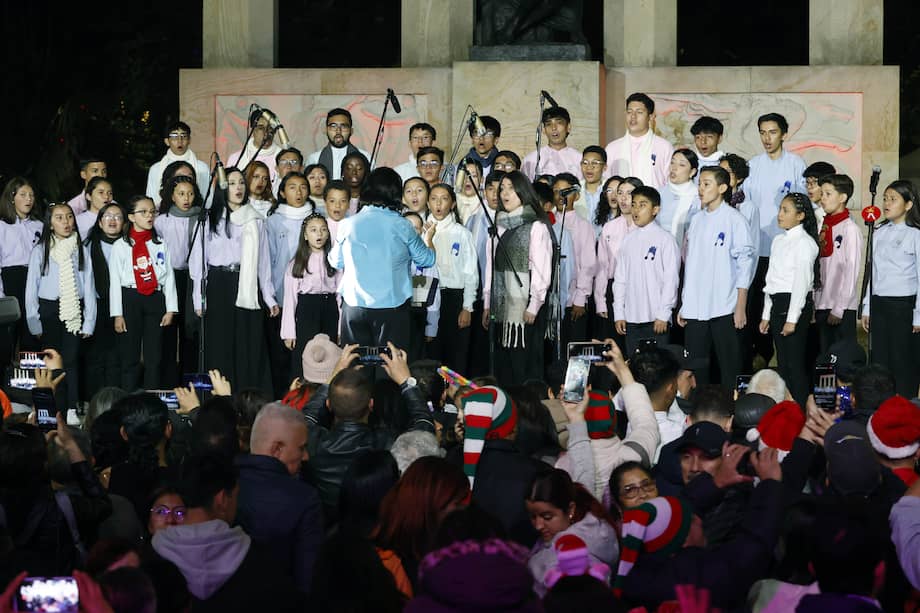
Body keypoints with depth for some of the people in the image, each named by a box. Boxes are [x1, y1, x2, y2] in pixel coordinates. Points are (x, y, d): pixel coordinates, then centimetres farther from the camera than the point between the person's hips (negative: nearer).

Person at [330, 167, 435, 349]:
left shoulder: (347, 225, -4)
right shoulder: (402, 227, -7)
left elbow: (337, 262, 11)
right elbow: (427, 259, 8)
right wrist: (428, 239, 29)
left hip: (354, 305, 2)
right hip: (392, 307, -1)